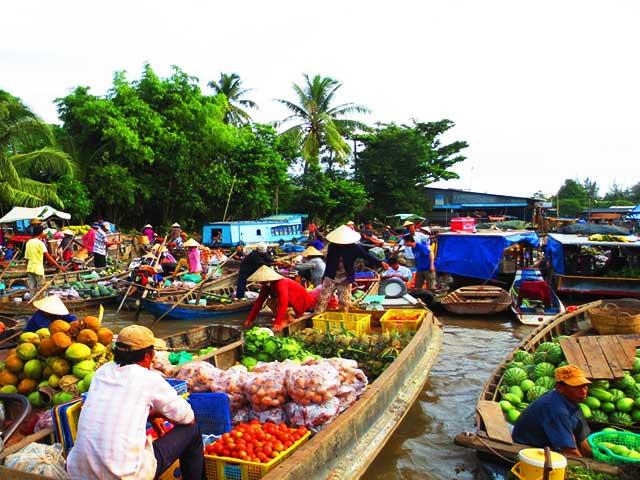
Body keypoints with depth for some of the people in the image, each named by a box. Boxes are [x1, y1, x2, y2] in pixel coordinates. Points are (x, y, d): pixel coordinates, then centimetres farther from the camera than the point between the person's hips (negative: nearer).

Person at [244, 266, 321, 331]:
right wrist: (250, 319, -13)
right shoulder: (266, 286, -12)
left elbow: (283, 304, -43)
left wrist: (278, 323, -46)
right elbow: (259, 301, -9)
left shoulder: (281, 284, -37)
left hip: (303, 300, -7)